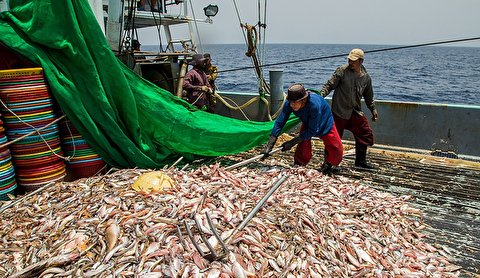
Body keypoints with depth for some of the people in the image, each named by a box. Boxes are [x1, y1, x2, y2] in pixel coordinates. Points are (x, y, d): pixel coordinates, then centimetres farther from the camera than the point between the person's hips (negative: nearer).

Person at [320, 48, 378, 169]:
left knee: (366, 134, 7)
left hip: (355, 112, 5)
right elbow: (329, 85, -9)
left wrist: (373, 109, 19)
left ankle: (360, 161, 22)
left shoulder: (366, 77, 6)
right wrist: (320, 95, -24)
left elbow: (368, 96, 19)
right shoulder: (342, 71, -8)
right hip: (339, 111, -5)